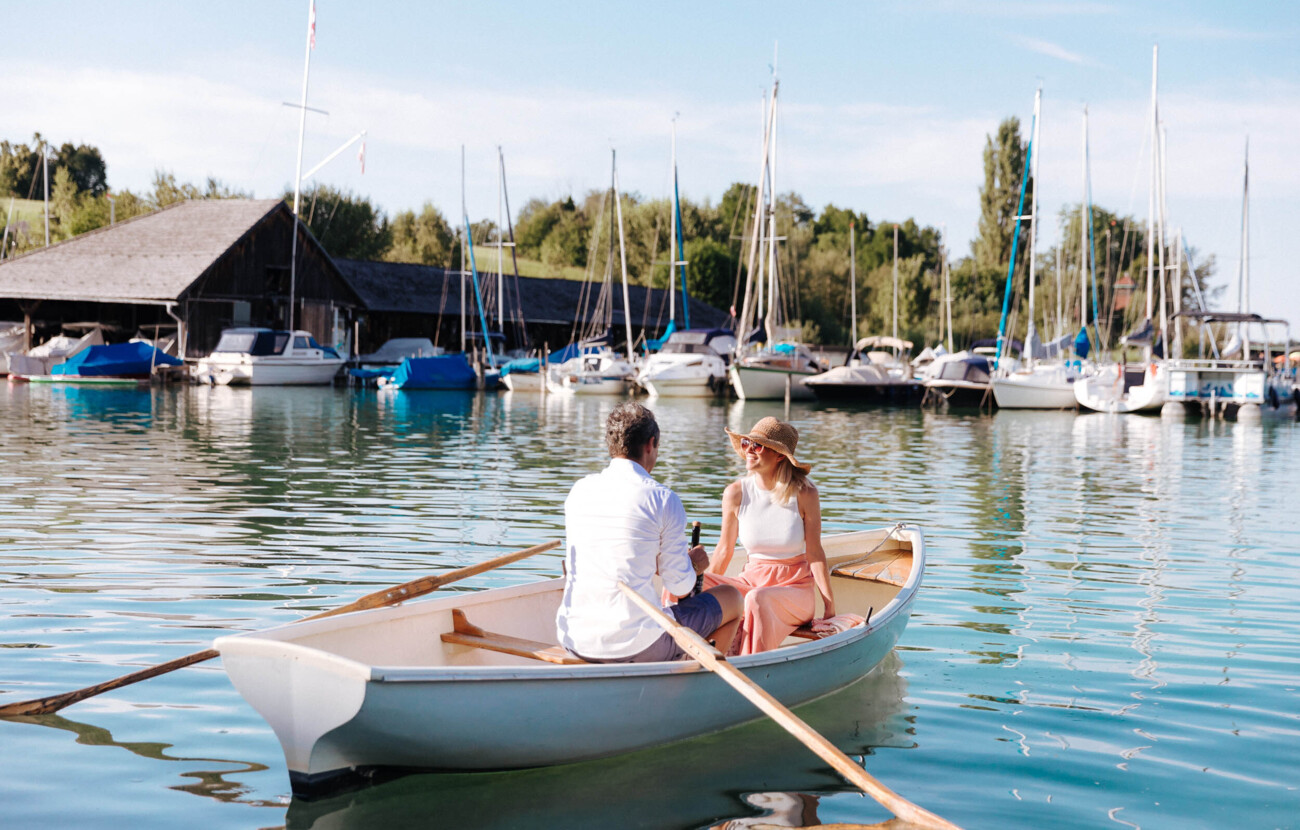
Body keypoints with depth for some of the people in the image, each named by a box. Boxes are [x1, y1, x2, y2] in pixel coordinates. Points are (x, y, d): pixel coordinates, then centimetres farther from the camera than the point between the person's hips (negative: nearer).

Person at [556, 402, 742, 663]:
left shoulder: (578, 492, 6)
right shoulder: (663, 499, -9)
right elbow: (680, 587, -5)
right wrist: (692, 566, 19)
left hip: (574, 642, 6)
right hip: (637, 646, -6)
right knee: (731, 597, 18)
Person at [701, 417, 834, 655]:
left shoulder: (804, 494, -10)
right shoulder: (735, 493, -3)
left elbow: (814, 553, -6)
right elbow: (725, 550, 7)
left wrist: (830, 607, -9)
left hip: (796, 588, -3)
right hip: (751, 582, 4)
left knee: (757, 599, -37)